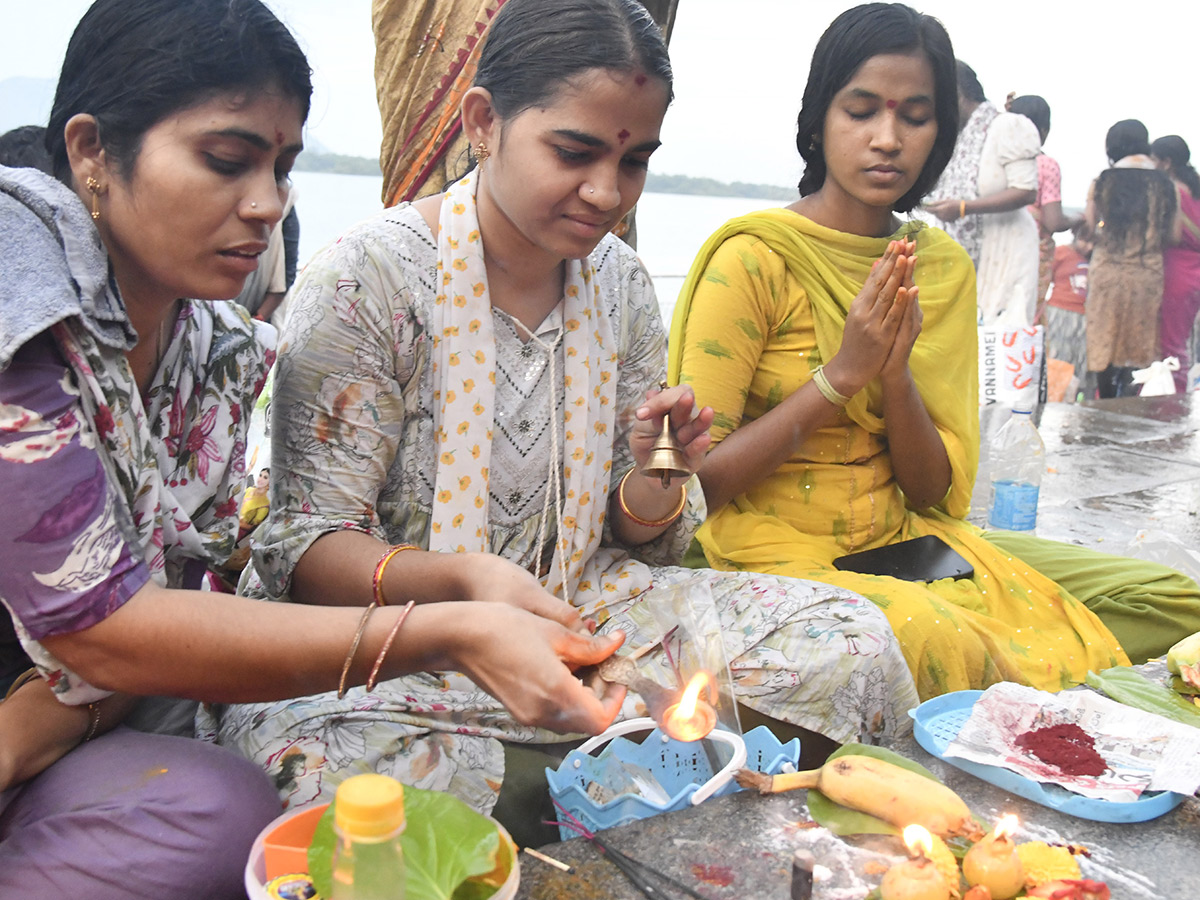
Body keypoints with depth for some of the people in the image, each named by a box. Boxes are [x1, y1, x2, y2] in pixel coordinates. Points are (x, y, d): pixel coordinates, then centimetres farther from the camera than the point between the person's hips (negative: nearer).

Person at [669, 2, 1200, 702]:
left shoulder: (944, 266, 7)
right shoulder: (754, 257, -11)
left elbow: (938, 492, 5)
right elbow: (698, 477, -14)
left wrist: (895, 375, -14)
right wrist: (842, 374, -19)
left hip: (906, 541, 6)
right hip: (773, 552, -5)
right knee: (937, 641, -35)